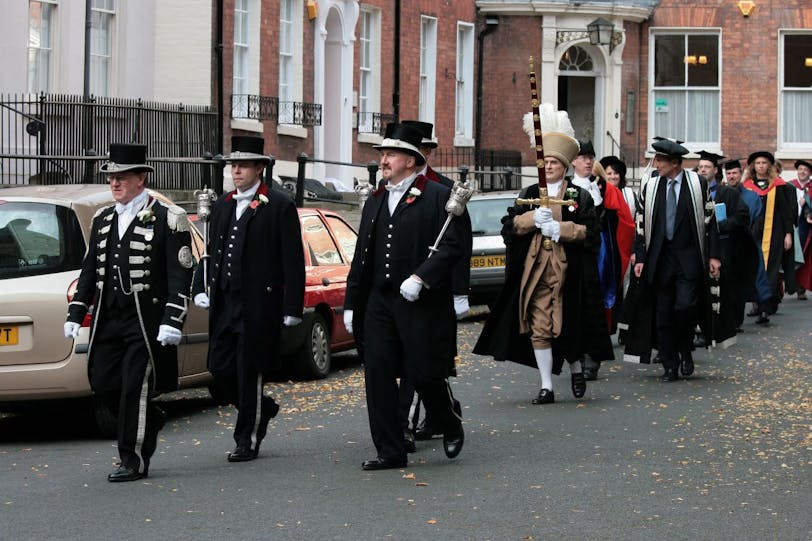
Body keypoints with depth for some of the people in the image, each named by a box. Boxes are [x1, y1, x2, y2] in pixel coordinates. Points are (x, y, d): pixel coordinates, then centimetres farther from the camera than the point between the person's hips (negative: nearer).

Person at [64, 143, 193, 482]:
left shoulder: (168, 219, -5)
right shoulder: (102, 220, 14)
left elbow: (181, 275, -9)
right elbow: (89, 271, 19)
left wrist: (172, 320, -17)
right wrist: (76, 314, 12)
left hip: (145, 322, -6)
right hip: (108, 320, 6)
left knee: (135, 388, -6)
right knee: (103, 384, 5)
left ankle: (134, 461, 3)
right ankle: (150, 422, 29)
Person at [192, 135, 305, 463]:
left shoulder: (280, 207, -5)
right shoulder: (222, 206, 14)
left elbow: (293, 261, -7)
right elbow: (211, 252, 20)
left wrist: (292, 307, -11)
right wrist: (201, 288, 5)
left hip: (259, 306, -6)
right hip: (224, 302, 6)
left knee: (250, 372, -1)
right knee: (220, 368, 5)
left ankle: (247, 441, 11)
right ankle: (262, 410, 29)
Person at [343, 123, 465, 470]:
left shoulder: (438, 197, -2)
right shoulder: (374, 201, 17)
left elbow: (452, 246, -10)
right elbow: (361, 256, 19)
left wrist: (420, 278, -20)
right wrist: (351, 304, 14)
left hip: (422, 303, -6)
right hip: (379, 303, 6)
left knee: (423, 373, -4)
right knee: (377, 376, -1)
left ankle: (451, 426, 25)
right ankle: (390, 451, 5)